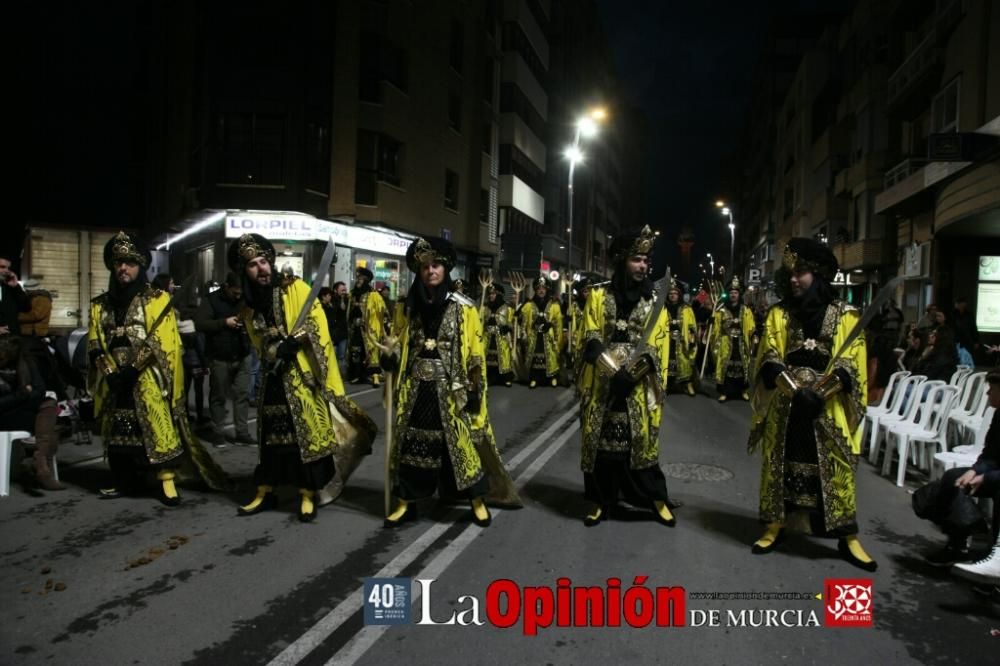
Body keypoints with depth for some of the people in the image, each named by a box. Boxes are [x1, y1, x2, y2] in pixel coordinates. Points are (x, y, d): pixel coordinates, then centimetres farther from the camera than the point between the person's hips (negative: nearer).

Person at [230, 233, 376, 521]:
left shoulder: (295, 288, -5)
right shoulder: (250, 307, 9)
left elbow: (317, 322, -11)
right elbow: (261, 346, 10)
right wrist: (280, 349, -11)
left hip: (303, 374, -4)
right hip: (274, 377, 5)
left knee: (307, 432, -3)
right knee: (271, 434, 12)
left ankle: (307, 496, 7)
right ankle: (265, 493, 23)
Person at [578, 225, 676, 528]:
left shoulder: (654, 302, 6)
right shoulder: (598, 296, 4)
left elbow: (659, 346, 1)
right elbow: (590, 340, -1)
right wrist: (613, 368, -16)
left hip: (639, 387, 0)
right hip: (602, 384, 0)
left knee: (641, 441, 3)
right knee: (601, 440, 4)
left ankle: (657, 499, 17)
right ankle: (600, 501, 16)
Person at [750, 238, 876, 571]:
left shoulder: (844, 315, 1)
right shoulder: (778, 314, 5)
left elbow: (849, 365, -5)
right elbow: (770, 361, -4)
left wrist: (818, 394, -18)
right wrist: (797, 392, -19)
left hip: (828, 408, -1)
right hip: (785, 407, 2)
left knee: (835, 470, 1)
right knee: (780, 465, 6)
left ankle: (848, 538, 11)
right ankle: (776, 527, 18)